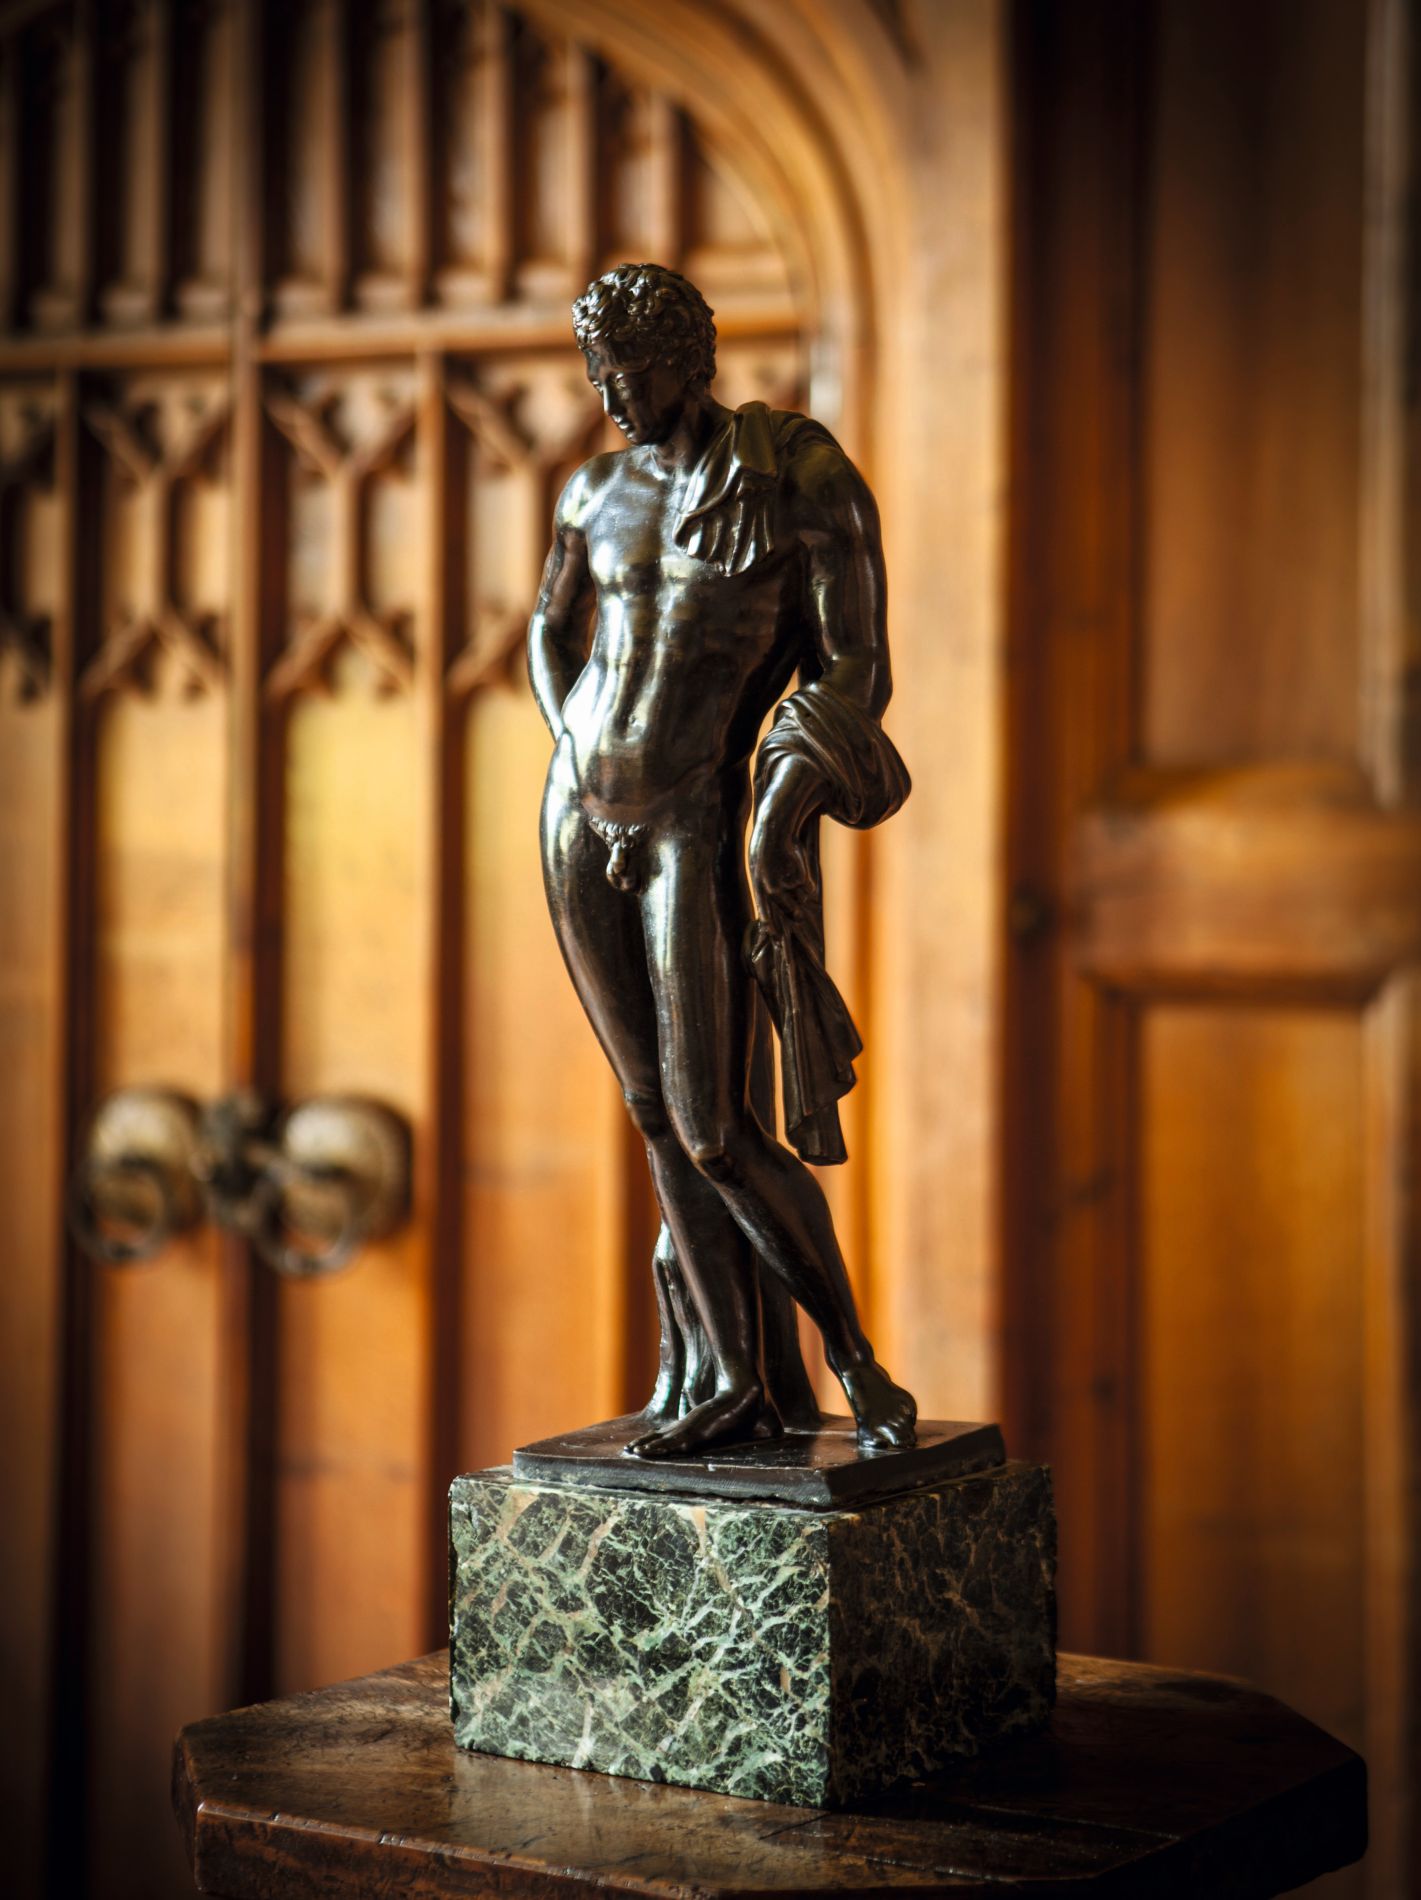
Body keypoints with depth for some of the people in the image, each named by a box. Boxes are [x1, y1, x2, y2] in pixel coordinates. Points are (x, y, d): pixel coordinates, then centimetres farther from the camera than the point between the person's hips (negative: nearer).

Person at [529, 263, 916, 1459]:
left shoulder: (799, 477, -8)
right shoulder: (601, 491, 8)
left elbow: (860, 668, -9)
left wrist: (784, 803, -20)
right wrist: (586, 761, 12)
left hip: (696, 824, -6)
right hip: (580, 818, 6)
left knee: (717, 1133, -10)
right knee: (656, 1114, 7)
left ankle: (853, 1355, 8)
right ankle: (729, 1376, 15)